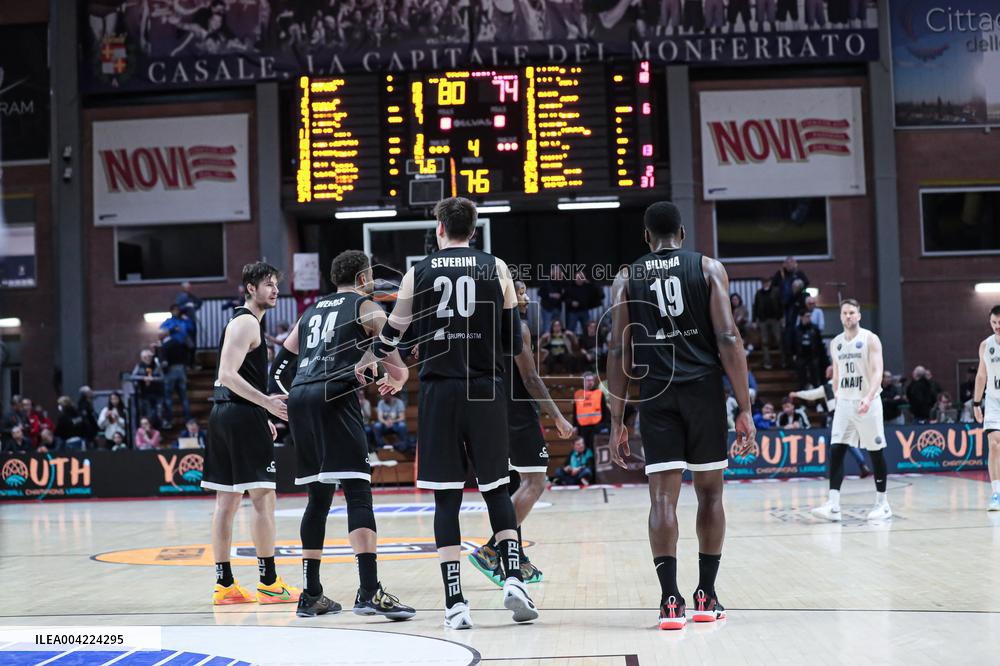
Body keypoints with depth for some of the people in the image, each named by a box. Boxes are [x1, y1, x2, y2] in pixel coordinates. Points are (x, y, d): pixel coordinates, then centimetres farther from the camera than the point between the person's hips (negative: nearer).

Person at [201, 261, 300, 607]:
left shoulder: (240, 321, 21)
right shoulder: (247, 322, -10)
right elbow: (228, 375, -20)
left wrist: (262, 417, 24)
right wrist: (267, 402, -27)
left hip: (223, 413, 10)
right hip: (242, 415, -10)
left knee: (227, 501, 9)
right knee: (263, 497, -7)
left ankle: (224, 585, 12)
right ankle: (269, 582, -4)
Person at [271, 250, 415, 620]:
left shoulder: (312, 310, 28)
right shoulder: (368, 308, 10)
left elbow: (280, 365, 25)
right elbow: (397, 368, 3)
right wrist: (398, 380, 23)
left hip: (298, 397, 6)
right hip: (334, 397, -6)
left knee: (318, 497, 14)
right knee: (358, 492, -10)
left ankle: (311, 595, 17)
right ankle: (369, 591, -21)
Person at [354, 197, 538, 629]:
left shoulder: (418, 272, 5)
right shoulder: (496, 269, 5)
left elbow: (393, 333, 13)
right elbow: (514, 341, 5)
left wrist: (367, 361, 32)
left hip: (439, 390, 0)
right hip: (486, 390, 1)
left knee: (446, 497, 2)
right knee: (497, 489, 13)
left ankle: (455, 602, 0)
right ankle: (513, 579, -2)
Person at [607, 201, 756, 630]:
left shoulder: (626, 279, 9)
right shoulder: (708, 268, 5)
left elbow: (618, 353, 5)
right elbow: (728, 340, -4)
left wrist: (617, 423, 7)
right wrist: (745, 409, -3)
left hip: (656, 394, 1)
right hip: (704, 391, 0)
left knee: (662, 498, 0)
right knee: (709, 493, 12)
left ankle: (670, 600, -8)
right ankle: (706, 597, 16)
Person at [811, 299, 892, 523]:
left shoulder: (870, 339, -5)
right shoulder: (835, 343, 11)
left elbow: (877, 371, -14)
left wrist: (868, 397, -28)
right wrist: (837, 396, 14)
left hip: (867, 402, -4)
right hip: (844, 403, 4)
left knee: (876, 452, 2)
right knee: (836, 450, -7)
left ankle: (882, 503, 12)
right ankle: (833, 505, -11)